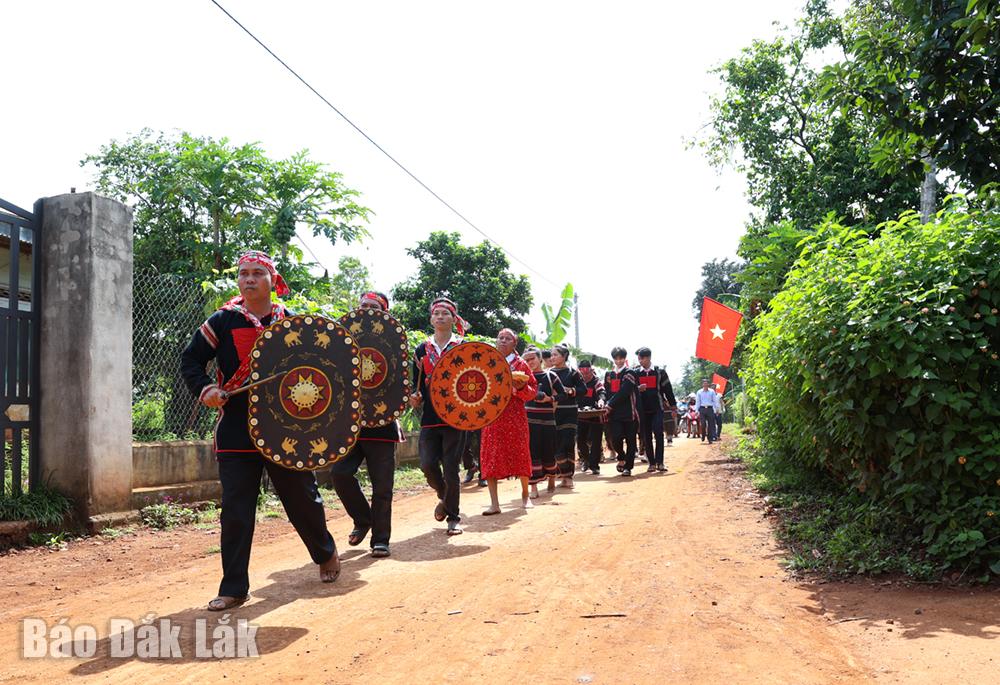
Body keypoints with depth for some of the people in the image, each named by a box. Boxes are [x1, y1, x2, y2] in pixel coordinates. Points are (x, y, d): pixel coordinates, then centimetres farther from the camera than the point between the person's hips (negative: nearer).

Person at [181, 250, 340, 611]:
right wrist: (204, 390, -10)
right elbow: (191, 359, 7)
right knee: (235, 510, 0)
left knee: (302, 498, 11)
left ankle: (326, 553, 38)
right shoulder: (223, 322, 2)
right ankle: (234, 588, 12)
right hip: (237, 431, 0)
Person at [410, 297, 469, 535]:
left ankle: (453, 517, 16)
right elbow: (417, 383, 15)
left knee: (450, 469, -2)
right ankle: (444, 497, 23)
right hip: (430, 417, 2)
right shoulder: (422, 350, 11)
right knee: (428, 465, -9)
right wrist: (414, 397, -5)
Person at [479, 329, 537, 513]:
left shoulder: (521, 364, 5)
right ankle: (494, 503, -4)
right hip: (492, 415, 2)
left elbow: (533, 391, 1)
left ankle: (525, 494, 25)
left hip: (515, 415, -2)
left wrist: (521, 388, -17)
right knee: (490, 456, -6)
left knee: (519, 454, 4)